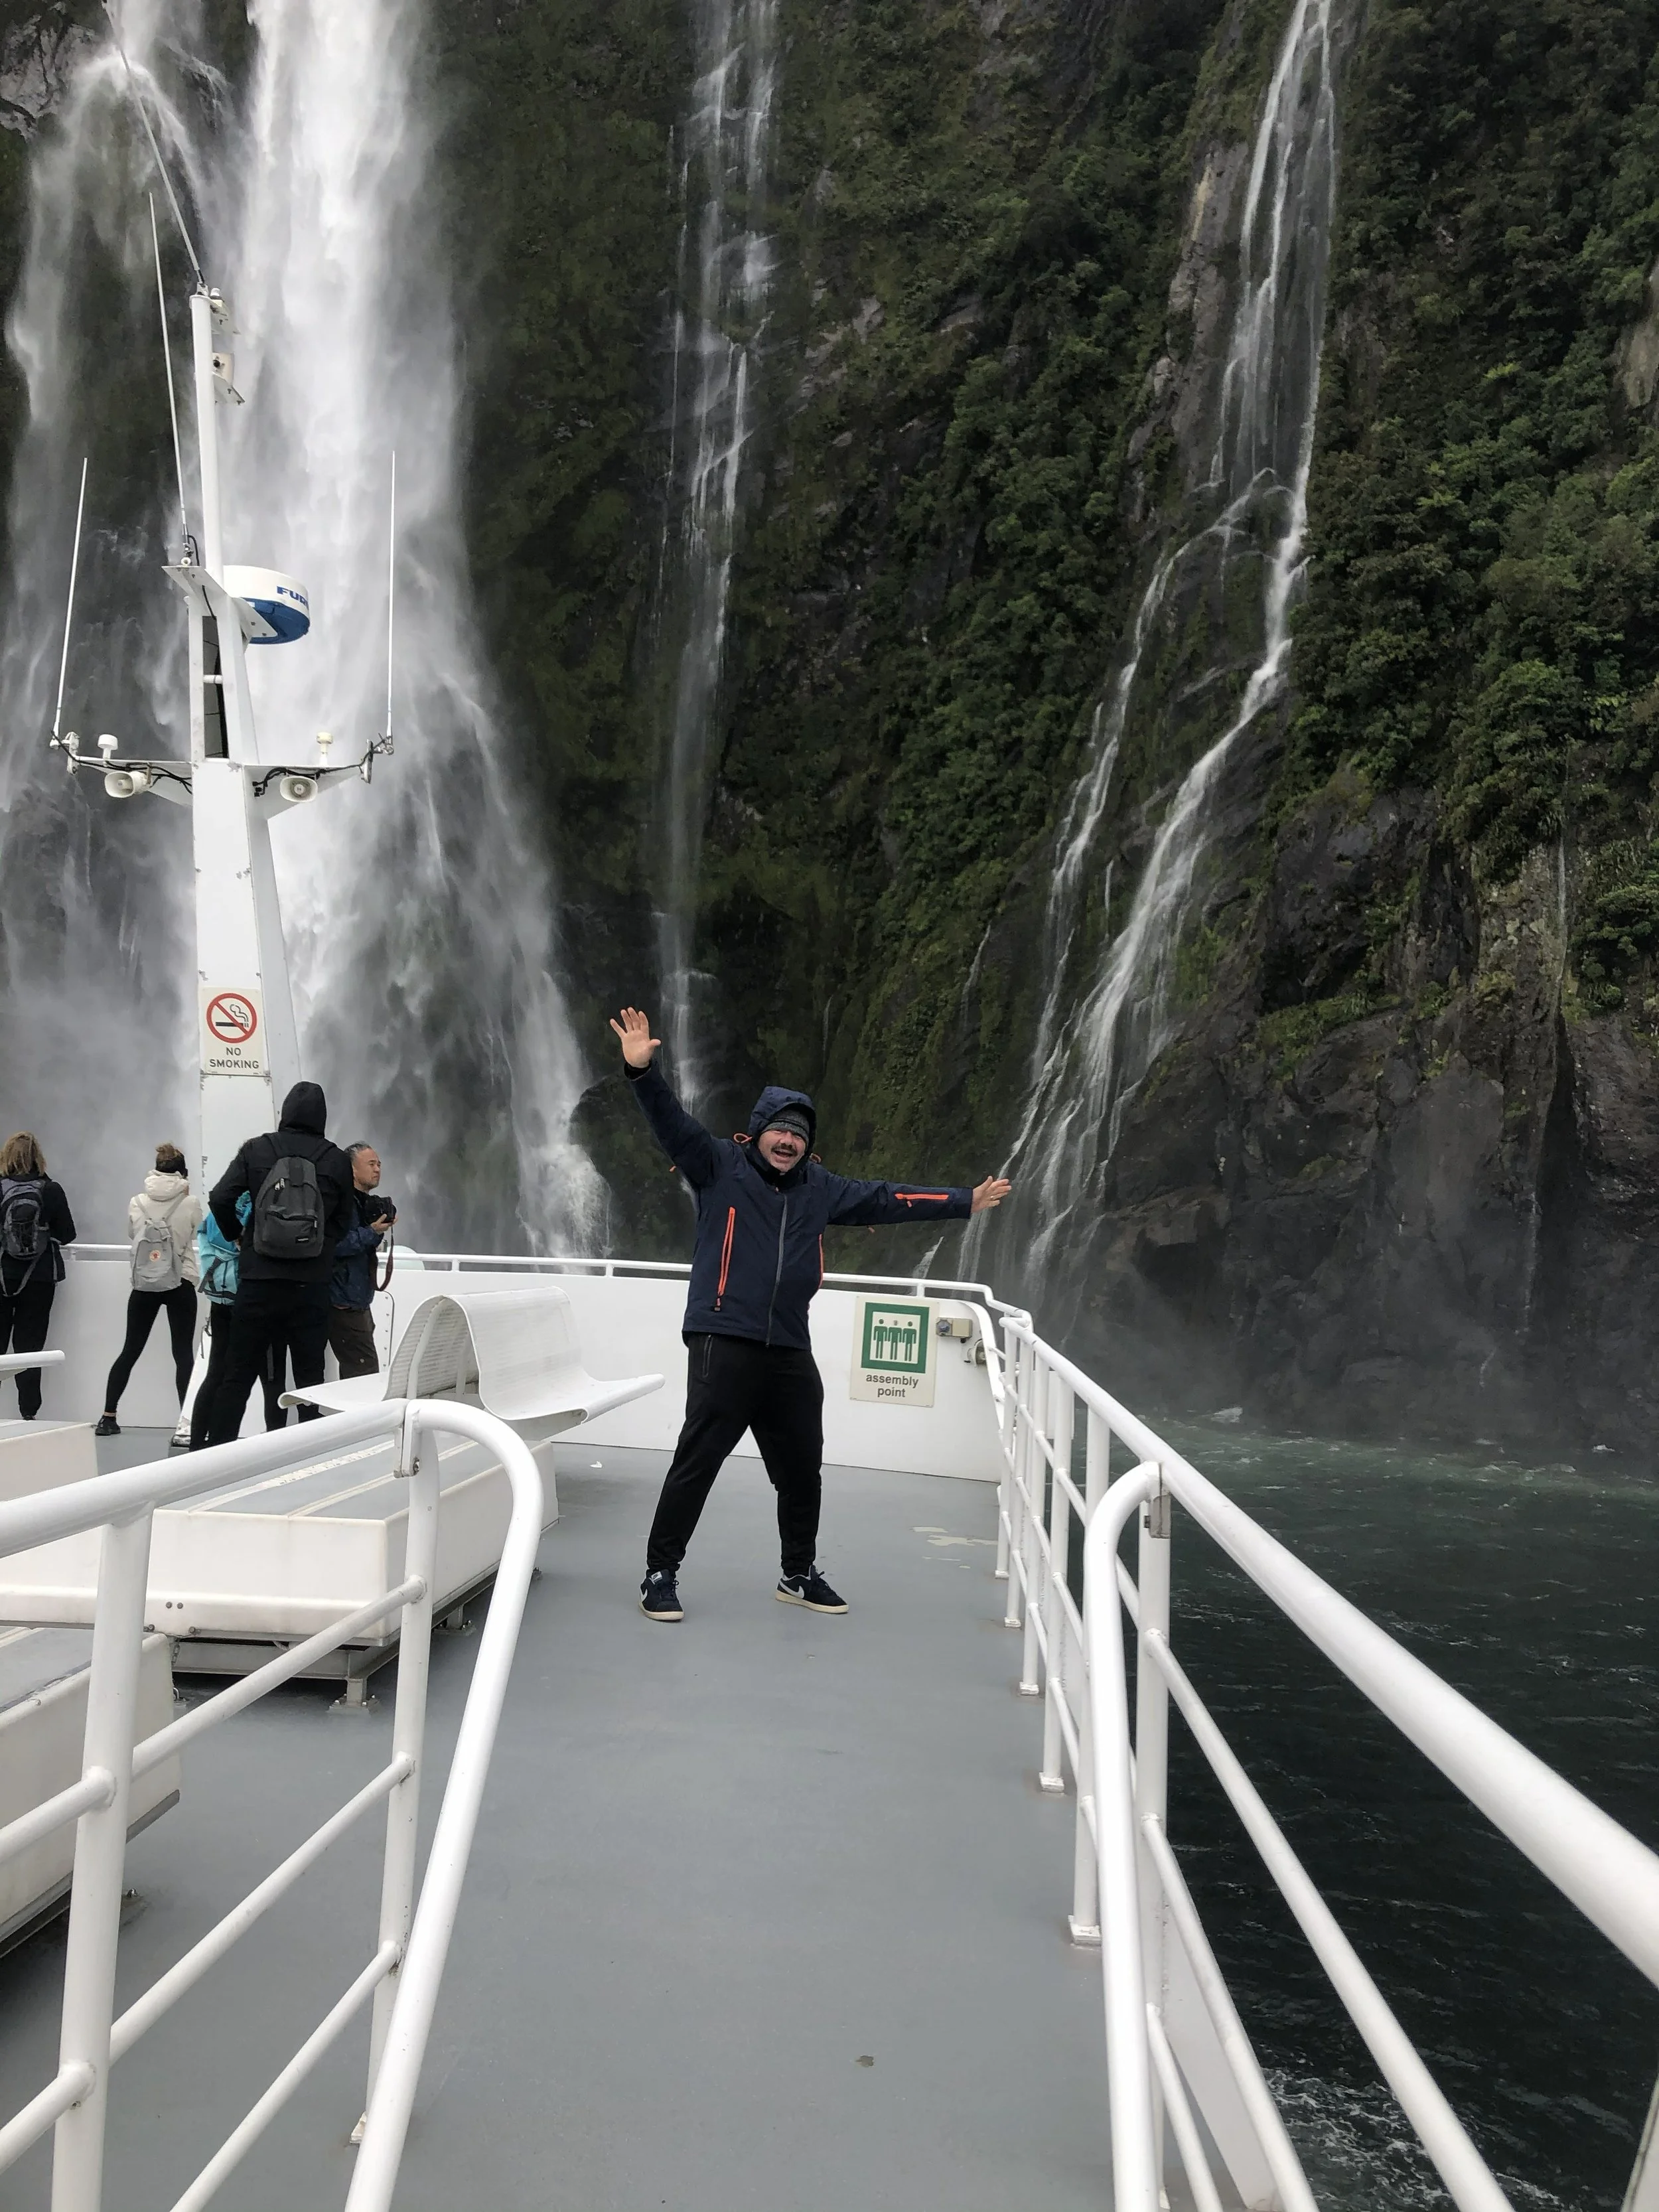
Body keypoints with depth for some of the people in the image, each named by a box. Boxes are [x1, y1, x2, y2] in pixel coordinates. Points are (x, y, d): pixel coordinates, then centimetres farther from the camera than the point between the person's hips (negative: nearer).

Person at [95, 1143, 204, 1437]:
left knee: (130, 1351, 13)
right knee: (184, 1354, -1)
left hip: (144, 1284, 3)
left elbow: (133, 1234, 14)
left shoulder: (137, 1203, -2)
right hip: (180, 1284, -3)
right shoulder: (191, 1203, -9)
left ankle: (108, 1417, 17)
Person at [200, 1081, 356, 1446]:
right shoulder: (337, 1160, 2)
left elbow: (220, 1198, -3)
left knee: (238, 1375, 8)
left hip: (258, 1283, 0)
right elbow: (345, 1220, 5)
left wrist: (236, 1235, 14)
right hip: (310, 1288, 0)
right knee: (310, 1377, 7)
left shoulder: (256, 1150, 1)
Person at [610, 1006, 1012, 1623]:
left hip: (790, 1353, 6)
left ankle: (798, 1574, 34)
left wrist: (965, 1202, 21)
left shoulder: (821, 1190, 12)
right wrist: (642, 1072, -31)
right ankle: (660, 1575, 8)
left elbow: (888, 1200, 18)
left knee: (802, 1471, 15)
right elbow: (672, 1124, -14)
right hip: (723, 1345, -6)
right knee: (697, 1461, -6)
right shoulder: (720, 1168, -1)